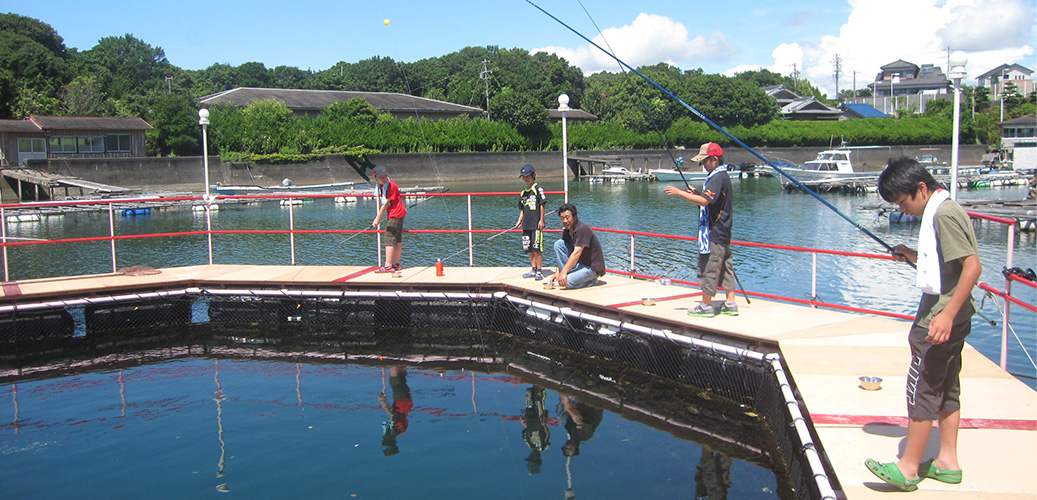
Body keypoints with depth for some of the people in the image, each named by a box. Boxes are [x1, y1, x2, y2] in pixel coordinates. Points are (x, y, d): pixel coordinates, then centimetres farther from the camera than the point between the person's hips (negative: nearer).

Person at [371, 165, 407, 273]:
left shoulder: (391, 185, -19)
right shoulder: (381, 185, 9)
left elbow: (386, 204, -17)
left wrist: (377, 219, -13)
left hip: (396, 214, -10)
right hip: (398, 214, 10)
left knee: (389, 238, -12)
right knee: (397, 239, 13)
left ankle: (388, 265, -15)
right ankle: (396, 264, 19)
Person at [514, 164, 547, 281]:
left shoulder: (538, 189, -4)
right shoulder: (523, 192, 15)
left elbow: (542, 205, -7)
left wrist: (541, 220, -11)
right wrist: (519, 221, 9)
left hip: (536, 224, -7)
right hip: (526, 225, 7)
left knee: (537, 249, -7)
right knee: (530, 249, 11)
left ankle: (539, 272, -3)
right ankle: (533, 270, 19)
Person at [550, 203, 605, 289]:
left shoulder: (583, 229, -21)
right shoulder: (566, 232, 5)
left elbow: (577, 253, -29)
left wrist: (563, 273, -35)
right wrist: (557, 272, -5)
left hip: (593, 268, -8)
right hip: (579, 264, 8)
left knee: (568, 281, -30)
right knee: (558, 243, -5)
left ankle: (590, 280, -2)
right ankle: (568, 274, -5)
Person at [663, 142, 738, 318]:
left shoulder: (717, 178, -18)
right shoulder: (723, 176, 15)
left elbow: (705, 201, -30)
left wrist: (680, 193, -27)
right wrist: (697, 194, 10)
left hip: (713, 232, -11)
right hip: (722, 232, 11)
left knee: (708, 267, -4)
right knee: (725, 266, 12)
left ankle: (706, 306, 2)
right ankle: (730, 304, 16)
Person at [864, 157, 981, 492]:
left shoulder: (944, 214, -18)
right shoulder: (939, 212, 14)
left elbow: (972, 266, -25)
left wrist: (947, 314, -29)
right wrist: (914, 257, 10)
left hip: (939, 319, -11)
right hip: (951, 317, 11)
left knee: (922, 389, -4)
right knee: (946, 388, 14)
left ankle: (908, 469, 3)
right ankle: (948, 462, 23)